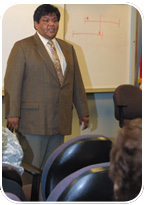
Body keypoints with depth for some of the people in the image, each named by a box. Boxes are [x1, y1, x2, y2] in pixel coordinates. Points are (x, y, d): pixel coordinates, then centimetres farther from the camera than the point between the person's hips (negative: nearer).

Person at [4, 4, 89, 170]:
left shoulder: (68, 49, 17)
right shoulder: (22, 47, 0)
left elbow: (77, 83, 19)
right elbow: (12, 83, -6)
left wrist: (83, 112, 17)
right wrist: (12, 115, -14)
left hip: (60, 122, 5)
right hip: (33, 121, -5)